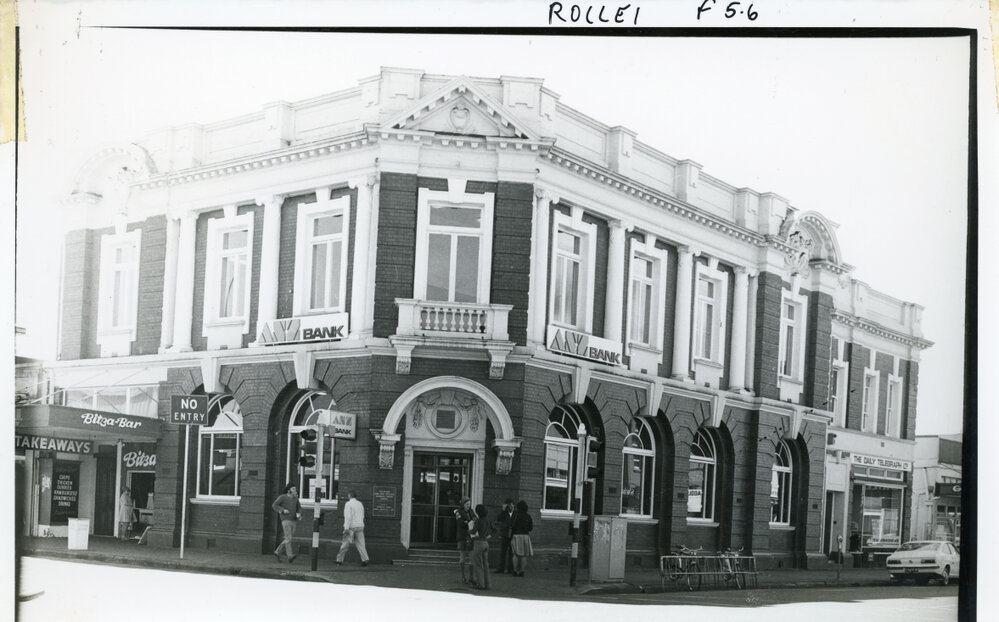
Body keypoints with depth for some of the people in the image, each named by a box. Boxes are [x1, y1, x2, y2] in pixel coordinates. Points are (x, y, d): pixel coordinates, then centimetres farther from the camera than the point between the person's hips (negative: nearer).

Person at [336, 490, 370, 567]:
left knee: (345, 544, 2)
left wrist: (346, 528, -17)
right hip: (360, 526, 5)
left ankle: (339, 560, 7)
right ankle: (365, 560, -8)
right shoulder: (360, 504, 13)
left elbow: (348, 516, -15)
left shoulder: (349, 504, -7)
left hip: (352, 527, -5)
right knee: (361, 544, 3)